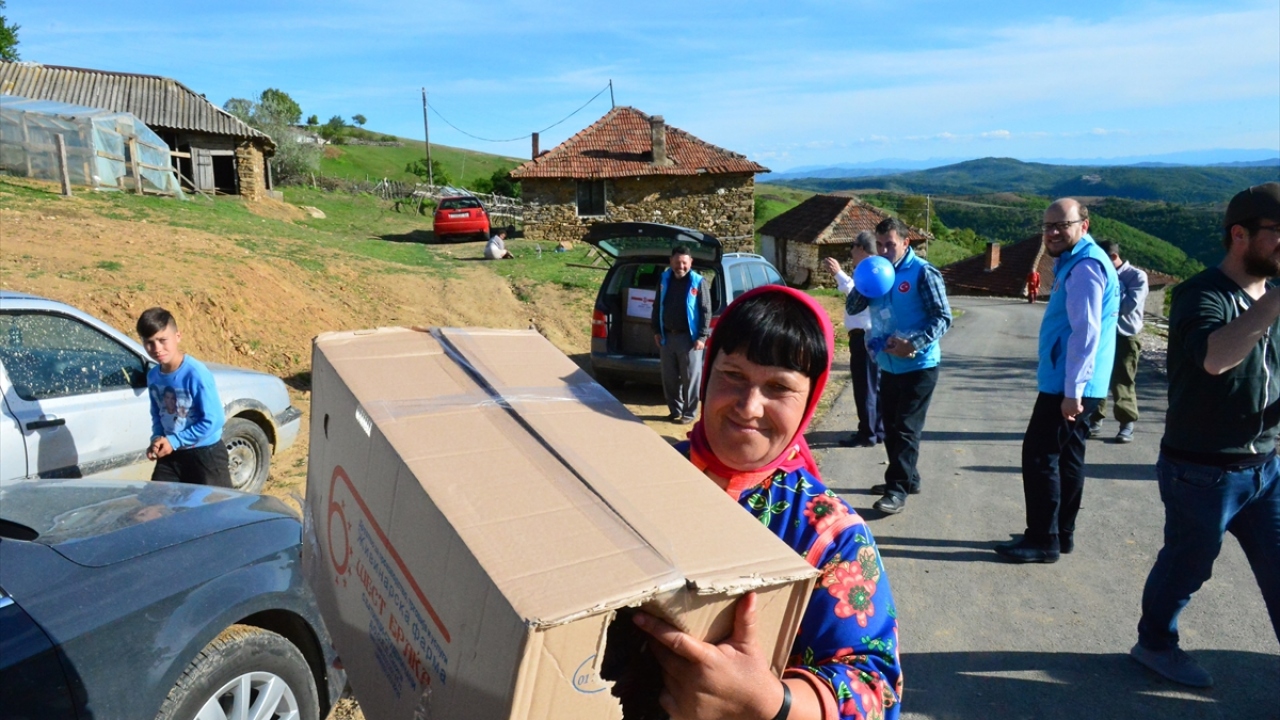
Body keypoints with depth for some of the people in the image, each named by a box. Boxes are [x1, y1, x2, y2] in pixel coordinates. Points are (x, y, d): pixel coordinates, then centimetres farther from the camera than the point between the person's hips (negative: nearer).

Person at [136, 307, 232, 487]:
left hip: (205, 454, -7)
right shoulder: (153, 376, 0)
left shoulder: (196, 373, -22)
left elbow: (213, 420, -21)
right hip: (171, 455, 7)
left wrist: (175, 440, -18)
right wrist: (157, 438, -6)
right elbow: (157, 414, 14)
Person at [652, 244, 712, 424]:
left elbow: (706, 311, -8)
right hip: (667, 336, 5)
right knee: (669, 378, 11)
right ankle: (675, 410, 24)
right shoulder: (664, 279, 7)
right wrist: (656, 331, 9)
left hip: (688, 337, -5)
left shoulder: (698, 282, -7)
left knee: (690, 378, 1)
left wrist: (702, 337, -13)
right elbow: (657, 307, 15)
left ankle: (689, 413, 11)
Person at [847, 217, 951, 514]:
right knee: (891, 426, 14)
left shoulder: (922, 272, -12)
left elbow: (943, 317, -13)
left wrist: (913, 343, -24)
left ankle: (898, 490, 1)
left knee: (906, 428, -4)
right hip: (888, 365, 7)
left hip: (918, 365, -7)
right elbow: (851, 308, 6)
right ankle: (907, 478, 29)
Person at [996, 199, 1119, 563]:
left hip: (1067, 386, -10)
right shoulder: (1071, 262, 16)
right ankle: (1061, 534, 25)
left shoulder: (1085, 266, -16)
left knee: (1039, 456, -5)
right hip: (1067, 383, 10)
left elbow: (1086, 333, -23)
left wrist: (1072, 391, -24)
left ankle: (1043, 540, 3)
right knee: (1066, 457, 15)